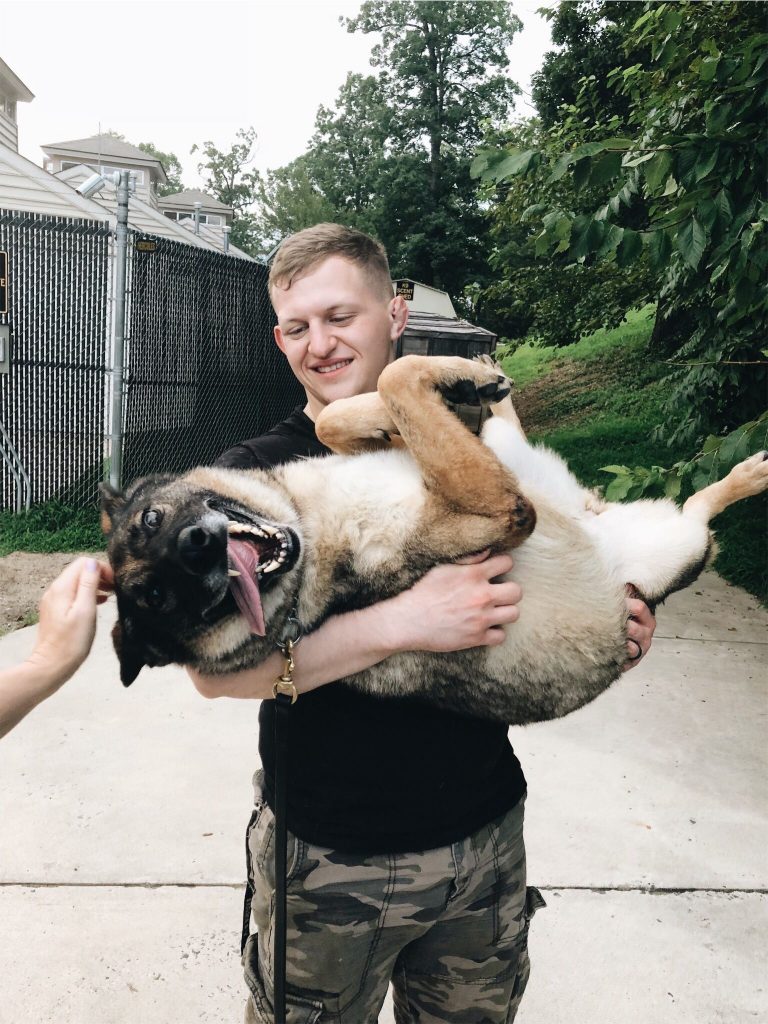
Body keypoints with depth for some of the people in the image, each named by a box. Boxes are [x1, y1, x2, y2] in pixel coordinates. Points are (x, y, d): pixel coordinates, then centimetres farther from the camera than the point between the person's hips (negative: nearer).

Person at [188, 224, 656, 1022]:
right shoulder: (259, 471, -11)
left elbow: (526, 589, 14)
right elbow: (216, 668, -23)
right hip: (327, 858, -3)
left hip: (483, 840, 3)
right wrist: (405, 623, -31)